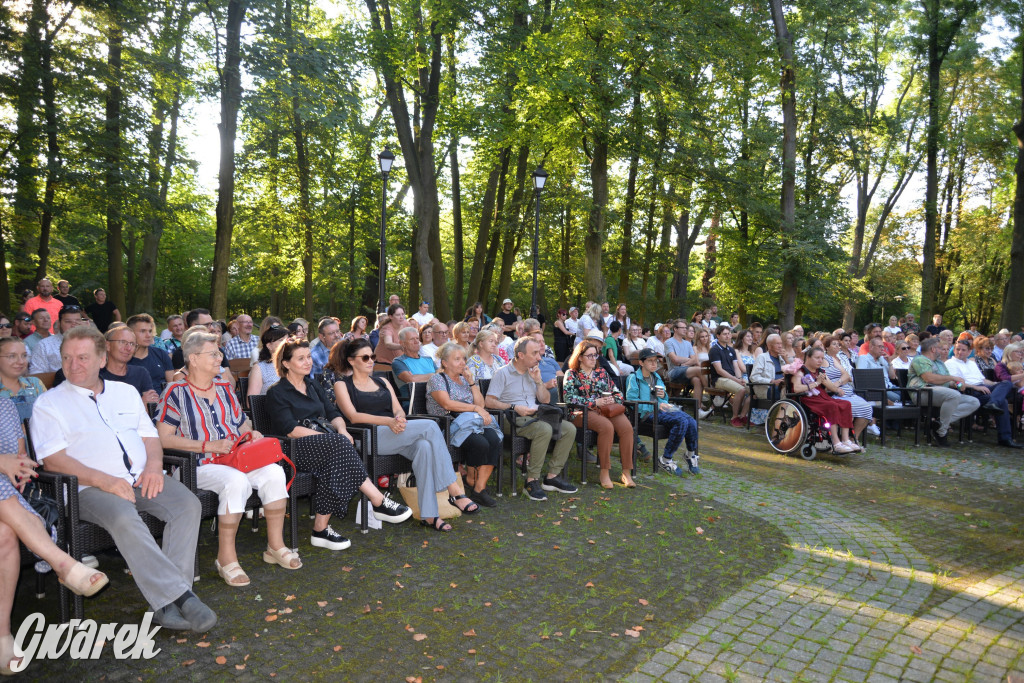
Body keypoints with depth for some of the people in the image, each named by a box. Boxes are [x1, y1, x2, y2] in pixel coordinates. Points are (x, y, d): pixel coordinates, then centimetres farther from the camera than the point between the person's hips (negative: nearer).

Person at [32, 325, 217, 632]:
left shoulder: (126, 392, 22)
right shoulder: (49, 404, 9)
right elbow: (52, 459, -4)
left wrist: (154, 466, -4)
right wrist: (104, 480, -17)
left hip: (142, 479, 4)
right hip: (91, 488, -4)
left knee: (189, 504, -24)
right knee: (124, 520, -36)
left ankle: (167, 604, -26)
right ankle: (181, 596, -33)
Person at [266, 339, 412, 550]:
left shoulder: (313, 386, 24)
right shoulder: (276, 393, 3)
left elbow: (334, 414, 15)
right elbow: (290, 429, -10)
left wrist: (341, 430, -10)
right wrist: (332, 437, -19)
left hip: (327, 445, 6)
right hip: (297, 450, -5)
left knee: (335, 461, -34)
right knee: (338, 445, -35)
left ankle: (321, 529, -33)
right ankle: (379, 503, -35)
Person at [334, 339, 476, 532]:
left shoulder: (382, 382, 27)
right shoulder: (343, 385, 10)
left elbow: (399, 410, 16)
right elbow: (353, 416, -7)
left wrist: (400, 419, -10)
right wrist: (388, 421, -20)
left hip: (396, 434, 5)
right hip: (370, 438, -5)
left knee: (424, 446, -32)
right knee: (430, 426, -26)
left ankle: (429, 514, -33)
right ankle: (455, 492, -27)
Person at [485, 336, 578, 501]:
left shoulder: (532, 372, 19)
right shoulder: (503, 373, -2)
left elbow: (545, 400, 19)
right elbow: (488, 401, -10)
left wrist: (538, 381, 3)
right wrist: (515, 407, -18)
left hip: (534, 416, 8)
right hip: (514, 420, -7)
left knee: (569, 428, -12)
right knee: (545, 429, -35)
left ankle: (552, 476, -9)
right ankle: (532, 480, -27)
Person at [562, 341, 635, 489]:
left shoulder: (601, 372, 23)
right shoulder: (572, 374, 9)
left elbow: (618, 393, 22)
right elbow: (569, 397, -7)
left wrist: (612, 400, -3)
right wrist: (595, 403, -12)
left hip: (607, 410, 4)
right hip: (582, 412, -4)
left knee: (626, 427, -27)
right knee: (607, 426, -36)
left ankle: (626, 472, -23)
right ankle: (604, 472, -26)